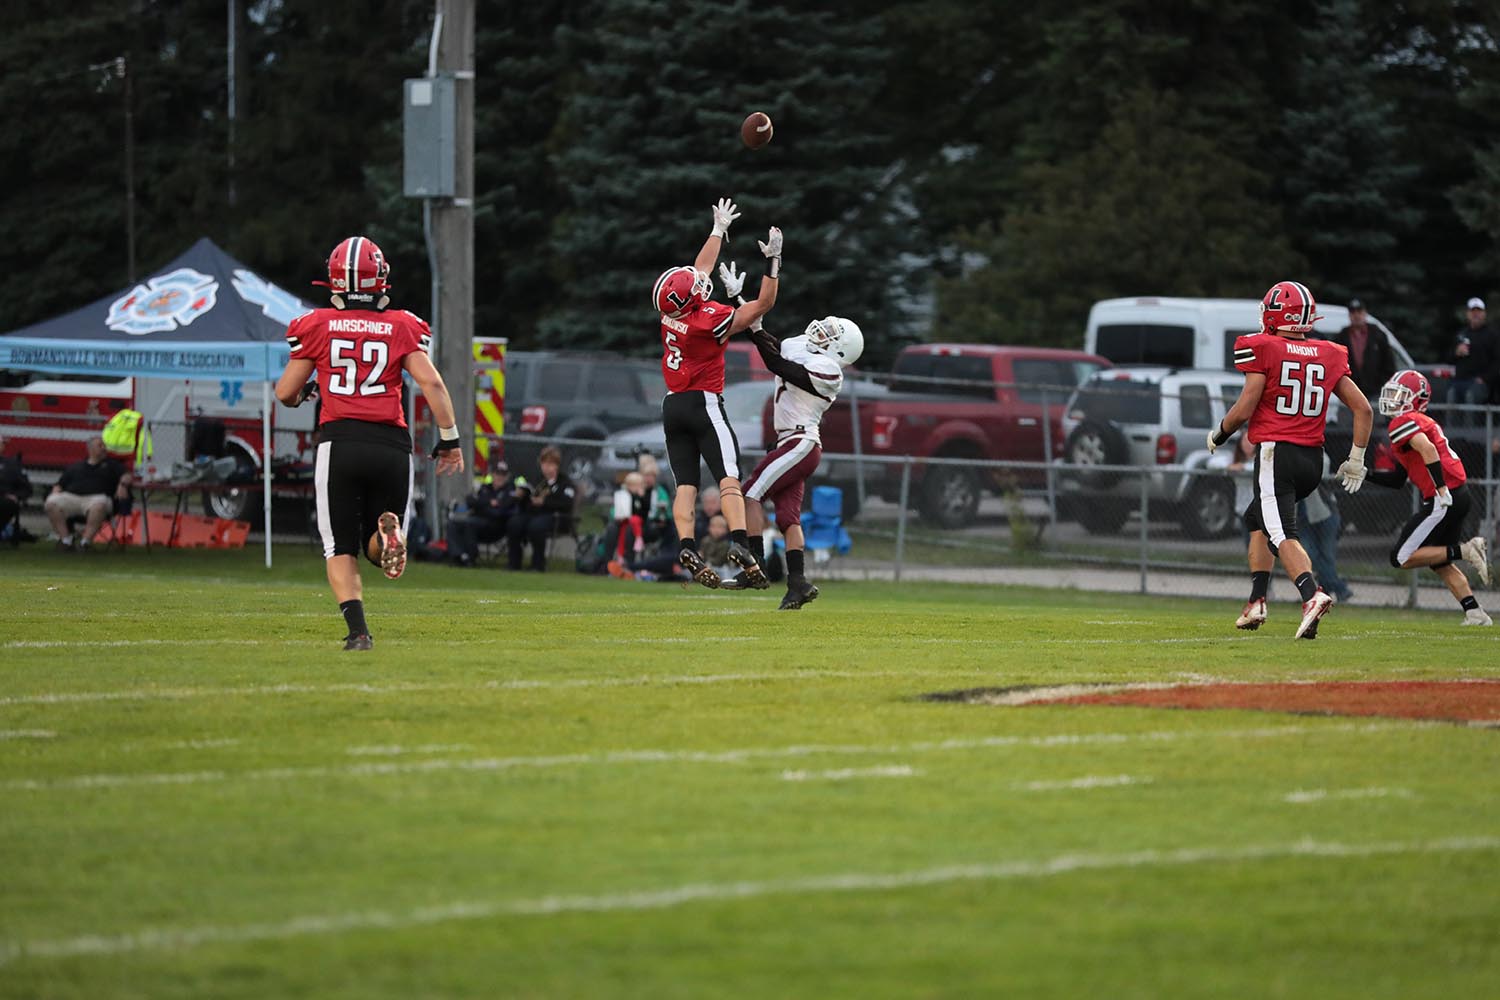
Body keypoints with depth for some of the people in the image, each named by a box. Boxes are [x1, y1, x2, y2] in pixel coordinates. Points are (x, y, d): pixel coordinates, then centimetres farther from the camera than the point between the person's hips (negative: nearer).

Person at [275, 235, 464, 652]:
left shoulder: (316, 326, 6)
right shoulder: (402, 328, 6)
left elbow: (286, 392, 10)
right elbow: (432, 384, -3)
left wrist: (304, 394, 33)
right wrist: (450, 438, 6)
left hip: (339, 443, -1)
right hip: (390, 444, 1)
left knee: (340, 550, 7)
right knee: (378, 547, 14)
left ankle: (358, 629, -13)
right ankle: (387, 530, -22)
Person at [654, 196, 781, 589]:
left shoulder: (674, 310, 0)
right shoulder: (709, 319, -18)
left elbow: (700, 270, 18)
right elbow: (763, 305, -15)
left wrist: (719, 230, 30)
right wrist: (773, 260, -13)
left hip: (672, 408, 6)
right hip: (703, 405, -6)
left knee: (686, 485, 1)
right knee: (728, 478, -10)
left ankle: (687, 546, -13)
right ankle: (739, 543, -26)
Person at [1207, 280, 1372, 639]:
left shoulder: (1265, 351, -6)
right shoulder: (1329, 356, 10)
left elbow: (1244, 410, -8)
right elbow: (1363, 409, 8)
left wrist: (1218, 435, 11)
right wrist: (1356, 459, 16)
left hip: (1276, 452, -6)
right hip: (1313, 460, 6)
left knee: (1282, 534, -14)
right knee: (1258, 519, 25)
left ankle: (1312, 595, -37)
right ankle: (1256, 602, 21)